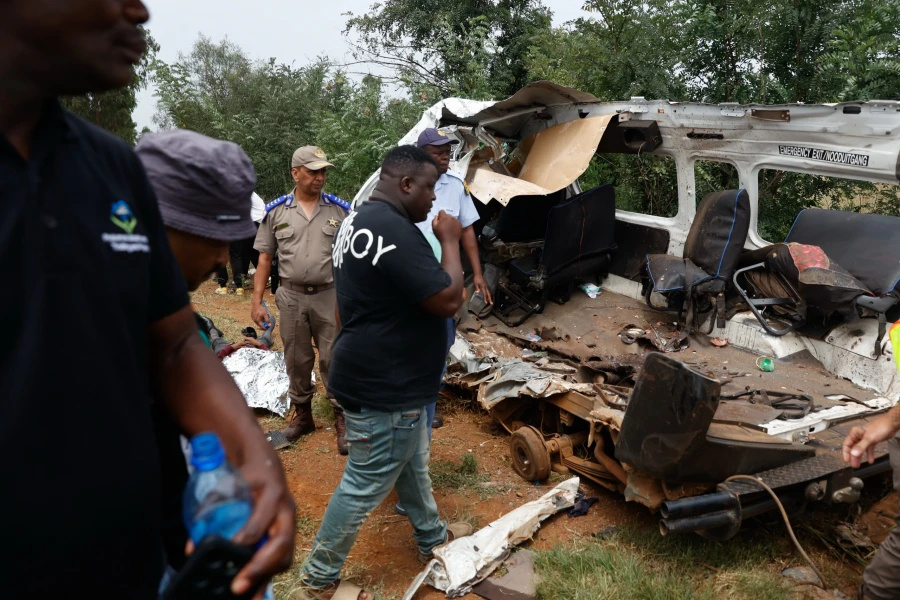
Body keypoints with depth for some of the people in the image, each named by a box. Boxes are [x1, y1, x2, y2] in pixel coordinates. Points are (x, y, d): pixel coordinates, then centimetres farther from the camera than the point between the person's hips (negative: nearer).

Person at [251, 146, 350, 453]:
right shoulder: (275, 211, 2)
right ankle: (302, 414, 29)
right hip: (291, 297, 2)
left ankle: (342, 417, 15)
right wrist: (257, 301, 1)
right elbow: (264, 259, 5)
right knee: (297, 361, 13)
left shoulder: (340, 209, 0)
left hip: (330, 295, -1)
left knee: (334, 360, 3)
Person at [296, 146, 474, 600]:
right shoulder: (394, 231, -28)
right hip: (384, 386, -11)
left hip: (380, 375, 11)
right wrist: (450, 241, -13)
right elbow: (448, 300, -25)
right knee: (365, 485, 6)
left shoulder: (359, 219, 8)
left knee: (412, 463, 26)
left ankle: (432, 536, 46)